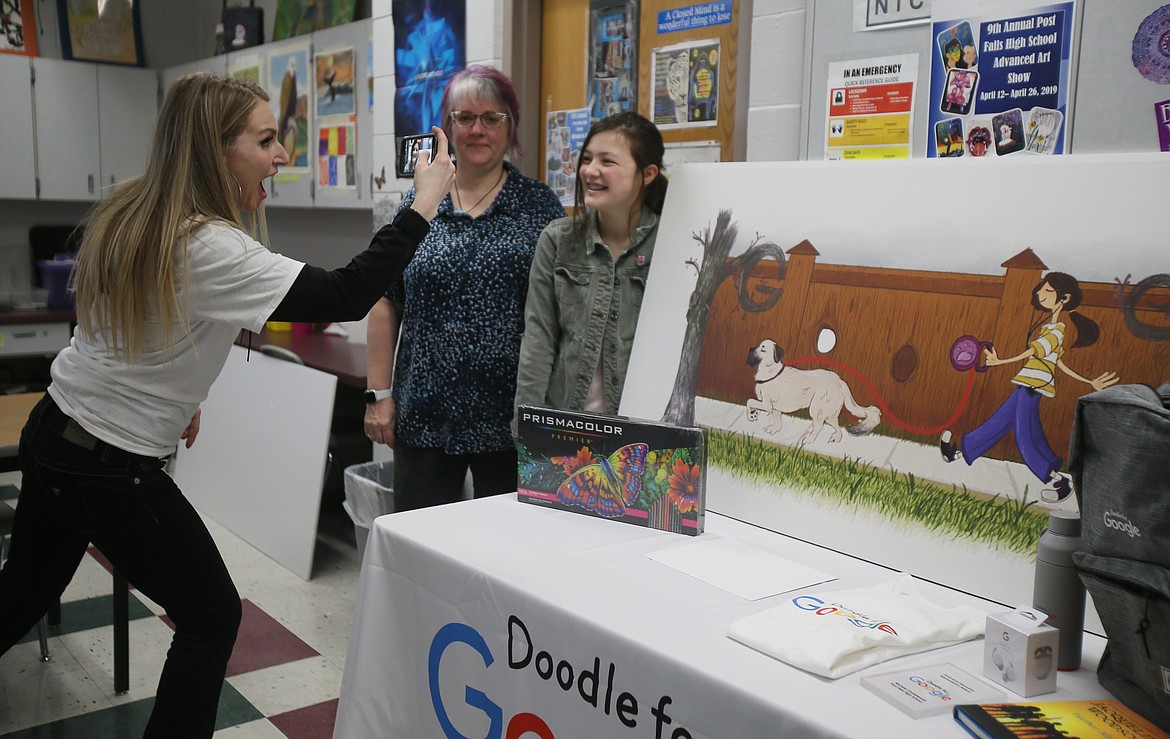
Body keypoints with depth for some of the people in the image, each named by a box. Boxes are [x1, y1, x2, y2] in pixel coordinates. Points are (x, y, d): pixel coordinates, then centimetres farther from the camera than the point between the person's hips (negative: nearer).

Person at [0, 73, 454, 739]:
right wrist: (423, 204, -24)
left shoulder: (129, 215, 1)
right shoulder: (207, 248, -26)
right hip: (111, 468, -9)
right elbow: (346, 297, -30)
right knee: (213, 616, 6)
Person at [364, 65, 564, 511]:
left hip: (511, 419, -1)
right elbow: (386, 304, 7)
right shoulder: (417, 203, 7)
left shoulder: (540, 207, 2)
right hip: (423, 415, 2)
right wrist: (379, 395, 2)